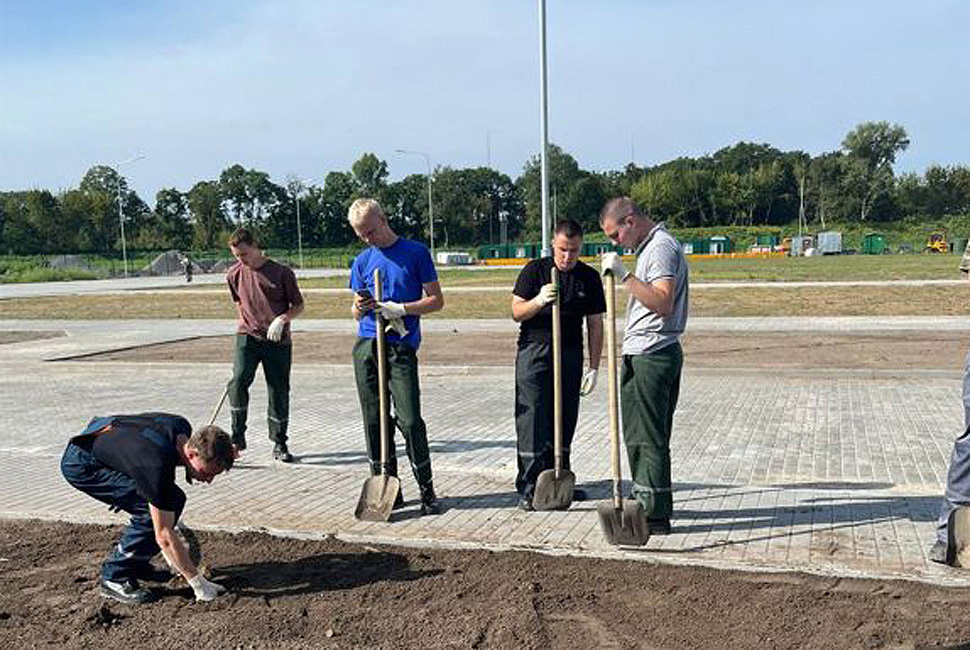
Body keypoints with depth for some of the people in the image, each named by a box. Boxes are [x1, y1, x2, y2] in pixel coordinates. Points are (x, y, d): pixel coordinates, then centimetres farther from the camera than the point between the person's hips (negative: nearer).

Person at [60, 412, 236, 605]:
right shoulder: (157, 467, -35)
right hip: (80, 465, -9)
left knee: (174, 499, -1)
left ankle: (136, 563, 14)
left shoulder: (184, 428, -14)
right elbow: (164, 535, -29)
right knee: (150, 511, -22)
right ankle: (114, 578, -7)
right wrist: (199, 583, -25)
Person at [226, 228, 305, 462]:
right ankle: (238, 436, -5)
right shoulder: (234, 274, 4)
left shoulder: (282, 272, -6)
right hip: (247, 336, 2)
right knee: (238, 381, -20)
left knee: (279, 391, 3)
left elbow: (298, 305, -1)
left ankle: (279, 444, 16)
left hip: (278, 340, -1)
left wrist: (281, 319, -17)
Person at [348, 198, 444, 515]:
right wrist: (359, 308, -5)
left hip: (402, 348, -4)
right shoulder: (362, 261, 14)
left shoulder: (416, 252, 2)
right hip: (366, 346, 4)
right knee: (374, 421, 6)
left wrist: (401, 308, -12)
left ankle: (427, 491, 3)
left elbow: (436, 300, 1)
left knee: (410, 420, -9)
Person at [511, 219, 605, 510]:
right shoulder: (535, 270, 0)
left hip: (570, 355, 3)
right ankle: (528, 487, 1)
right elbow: (516, 312, -1)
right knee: (532, 421, -5)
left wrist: (594, 367, 4)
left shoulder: (589, 277, 6)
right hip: (534, 352, -3)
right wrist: (538, 301, -21)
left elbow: (595, 325, 8)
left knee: (565, 421, 8)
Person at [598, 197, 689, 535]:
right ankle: (649, 504, 26)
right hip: (650, 355, 11)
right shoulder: (652, 246, 20)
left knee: (647, 437, -6)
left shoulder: (661, 247, -13)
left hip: (650, 355, -11)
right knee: (642, 434, 16)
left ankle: (655, 515, 1)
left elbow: (663, 303, -26)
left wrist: (625, 275, -27)